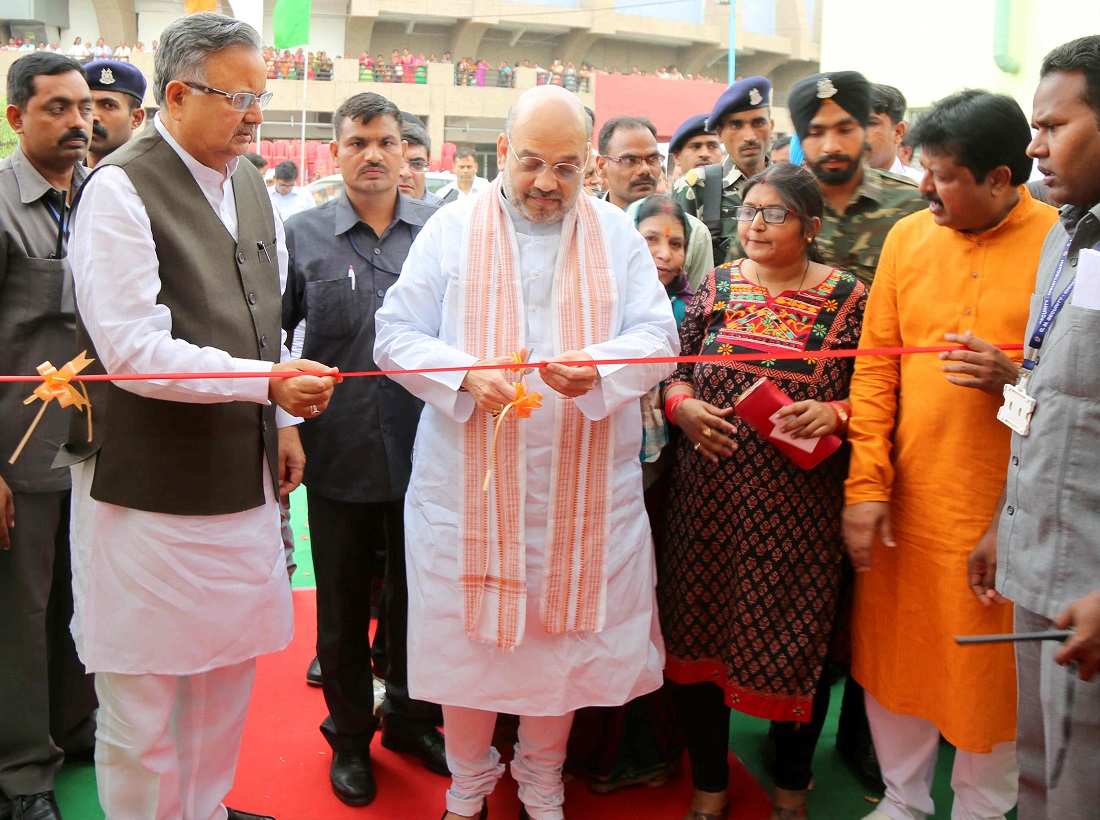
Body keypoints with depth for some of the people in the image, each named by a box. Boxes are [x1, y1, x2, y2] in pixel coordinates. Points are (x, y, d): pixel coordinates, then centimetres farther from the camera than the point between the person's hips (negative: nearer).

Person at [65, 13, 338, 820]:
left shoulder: (251, 184, 12)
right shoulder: (120, 189, -13)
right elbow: (133, 348, -20)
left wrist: (283, 422, 15)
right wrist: (268, 383, -24)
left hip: (243, 474, 7)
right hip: (150, 483, -7)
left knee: (229, 673, 18)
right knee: (142, 701, 5)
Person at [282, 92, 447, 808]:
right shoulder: (302, 236, 1)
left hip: (424, 452, 1)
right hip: (339, 453, 0)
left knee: (417, 590, 16)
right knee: (344, 599, 14)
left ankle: (410, 716, 39)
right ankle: (350, 733, 34)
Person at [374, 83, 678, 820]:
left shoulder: (616, 233, 6)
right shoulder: (452, 229, 2)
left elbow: (658, 335, -1)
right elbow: (397, 335, -1)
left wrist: (598, 366, -22)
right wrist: (466, 375, -19)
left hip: (582, 486, 1)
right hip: (469, 479, -1)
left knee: (563, 631, 10)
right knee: (467, 632, 8)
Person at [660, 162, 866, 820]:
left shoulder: (847, 296, 0)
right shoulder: (718, 284, 8)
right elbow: (675, 370, 10)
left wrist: (832, 413, -19)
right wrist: (683, 406, -10)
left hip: (800, 502, -2)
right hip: (711, 490, 3)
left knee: (797, 640, 7)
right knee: (700, 632, 7)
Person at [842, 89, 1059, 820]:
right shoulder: (909, 237, 3)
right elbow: (876, 366, 2)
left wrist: (1018, 379, -20)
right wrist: (866, 482, -3)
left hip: (1006, 507, -3)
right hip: (907, 498, 3)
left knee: (995, 667, 11)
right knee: (895, 652, 14)